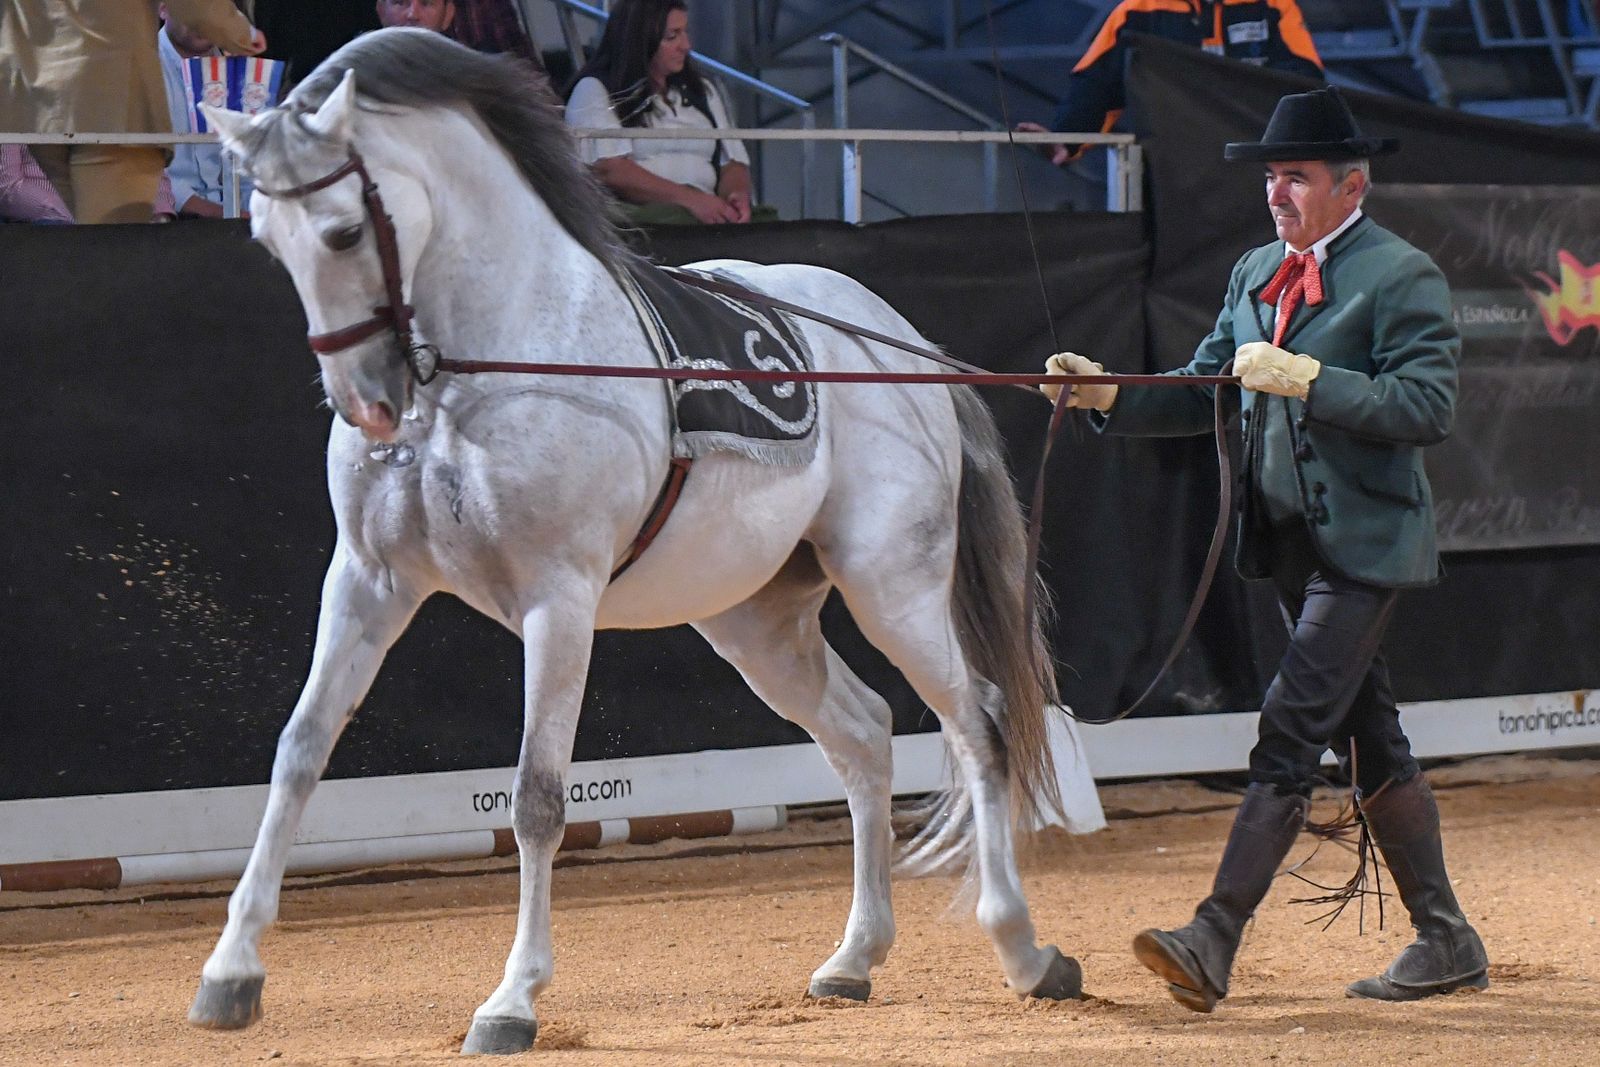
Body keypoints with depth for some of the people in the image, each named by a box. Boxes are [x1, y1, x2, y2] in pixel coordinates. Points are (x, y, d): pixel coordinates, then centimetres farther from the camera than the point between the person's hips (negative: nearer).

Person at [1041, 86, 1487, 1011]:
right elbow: (1202, 396, 12)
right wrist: (1111, 397, -5)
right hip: (1294, 542, 8)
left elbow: (1428, 408, -19)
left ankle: (1214, 944, -21)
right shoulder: (1257, 275, 14)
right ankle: (1447, 942, 22)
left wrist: (1307, 378, -23)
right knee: (1370, 737, 13)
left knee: (1290, 734, -15)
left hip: (1366, 542, -8)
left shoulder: (1403, 277, -10)